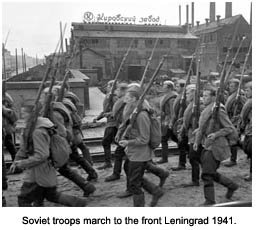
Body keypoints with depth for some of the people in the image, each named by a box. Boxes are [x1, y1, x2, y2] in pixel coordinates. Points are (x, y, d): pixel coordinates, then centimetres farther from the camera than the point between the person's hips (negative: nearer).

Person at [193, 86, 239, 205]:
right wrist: (197, 140, 11)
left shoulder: (218, 110, -16)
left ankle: (210, 201, 9)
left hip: (215, 147, -9)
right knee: (211, 173, 17)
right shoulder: (206, 110, 10)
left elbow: (230, 128, -13)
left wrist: (216, 134, -23)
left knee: (207, 175, -5)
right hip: (207, 146, 9)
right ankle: (231, 185, 37)